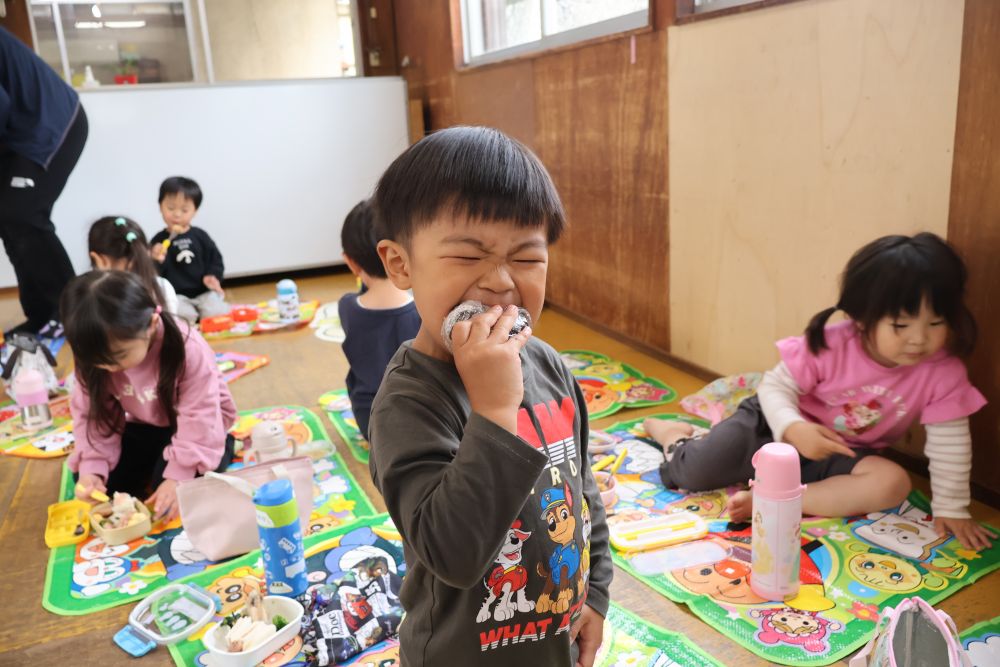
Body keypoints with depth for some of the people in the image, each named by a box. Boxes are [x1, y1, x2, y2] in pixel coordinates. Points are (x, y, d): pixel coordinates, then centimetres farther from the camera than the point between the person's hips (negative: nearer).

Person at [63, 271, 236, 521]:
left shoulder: (189, 351, -33)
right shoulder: (95, 357, -19)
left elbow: (199, 420, -29)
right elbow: (90, 415, -10)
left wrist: (177, 476, -33)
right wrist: (91, 469, -23)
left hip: (192, 425, -5)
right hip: (145, 426, 5)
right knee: (88, 481, -9)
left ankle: (224, 448, 5)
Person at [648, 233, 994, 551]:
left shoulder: (945, 372, -19)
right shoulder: (829, 346, -26)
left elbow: (950, 444, -11)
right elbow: (776, 386, -19)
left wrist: (950, 508, -10)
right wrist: (793, 428, -38)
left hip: (842, 454, 3)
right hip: (779, 426, -3)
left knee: (893, 484, -30)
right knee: (694, 472, -17)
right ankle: (678, 440, 22)